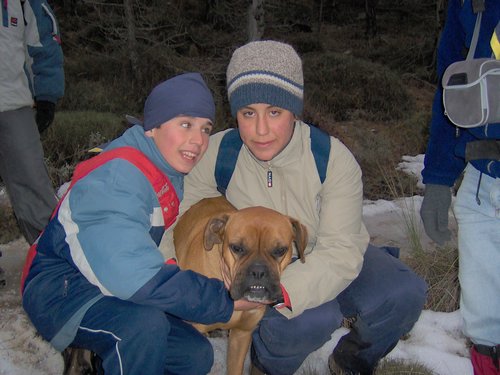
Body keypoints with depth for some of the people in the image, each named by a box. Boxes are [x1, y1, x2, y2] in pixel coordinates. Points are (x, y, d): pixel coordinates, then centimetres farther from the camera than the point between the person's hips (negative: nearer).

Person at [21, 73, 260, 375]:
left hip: (114, 290, 9)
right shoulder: (116, 177, -28)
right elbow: (138, 278, -36)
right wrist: (224, 299, -29)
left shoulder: (174, 174, 2)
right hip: (59, 290, -8)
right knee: (144, 323, -35)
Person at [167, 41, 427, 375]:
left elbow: (340, 252, -29)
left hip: (334, 264, 2)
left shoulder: (333, 159, -23)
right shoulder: (216, 155, -18)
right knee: (313, 318, -34)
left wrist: (281, 292, -45)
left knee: (405, 293, -25)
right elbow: (186, 220, -4)